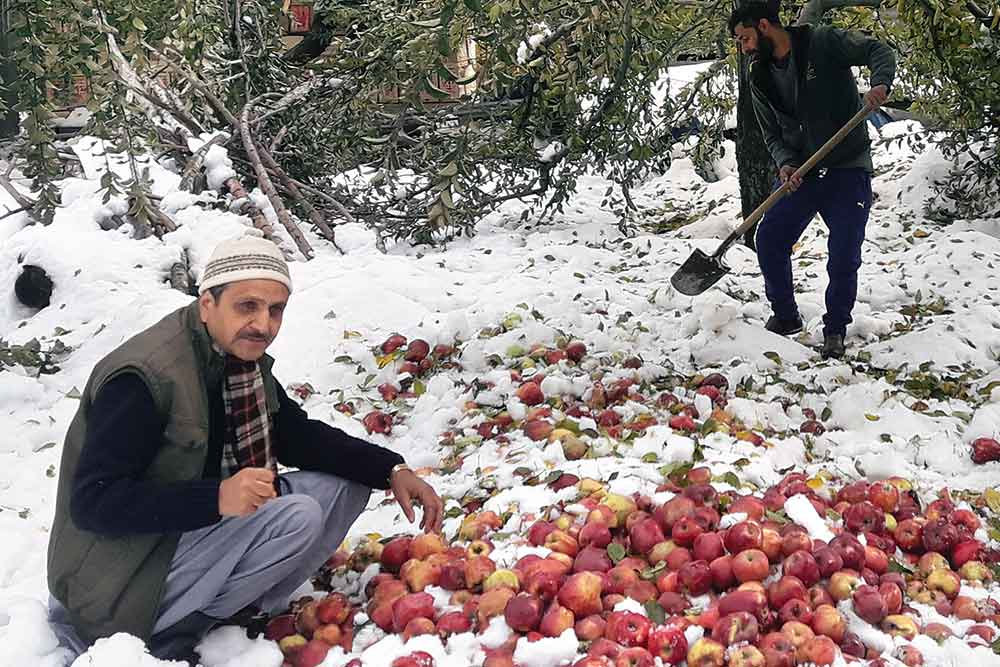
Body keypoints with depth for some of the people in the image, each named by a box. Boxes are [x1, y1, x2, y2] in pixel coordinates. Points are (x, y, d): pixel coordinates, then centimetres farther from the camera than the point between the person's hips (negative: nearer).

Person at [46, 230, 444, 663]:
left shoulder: (243, 359, 1)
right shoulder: (144, 376, -25)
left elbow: (298, 436, 9)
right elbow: (92, 501, -27)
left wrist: (390, 471, -4)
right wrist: (216, 498, -38)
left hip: (195, 533, 9)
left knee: (343, 485, 0)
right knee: (296, 517, -25)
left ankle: (225, 617, -3)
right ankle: (164, 635, -11)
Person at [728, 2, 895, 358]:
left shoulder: (824, 42, -9)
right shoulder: (761, 78, 5)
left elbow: (878, 51, -10)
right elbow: (772, 133, 8)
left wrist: (880, 82, -31)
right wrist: (785, 163, -12)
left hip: (848, 170, -5)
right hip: (799, 171, 5)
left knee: (844, 256, -6)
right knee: (769, 239, -2)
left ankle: (835, 329, 14)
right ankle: (785, 316, 18)